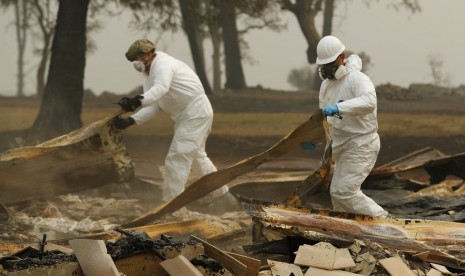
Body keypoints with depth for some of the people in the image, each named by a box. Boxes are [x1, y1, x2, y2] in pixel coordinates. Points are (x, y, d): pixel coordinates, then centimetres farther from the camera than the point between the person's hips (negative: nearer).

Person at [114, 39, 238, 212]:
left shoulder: (163, 64, -21)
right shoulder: (149, 73, 9)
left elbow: (161, 88, -43)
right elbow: (153, 107, 0)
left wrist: (137, 101, -59)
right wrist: (130, 121, -15)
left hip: (195, 114, -11)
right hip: (185, 116, 11)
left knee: (177, 158, -15)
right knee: (196, 156, 25)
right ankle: (221, 196, 40)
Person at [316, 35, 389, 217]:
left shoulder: (357, 79, -17)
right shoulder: (326, 85, 11)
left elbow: (369, 102, -38)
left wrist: (338, 107, -44)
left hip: (361, 144, -9)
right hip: (341, 145, 9)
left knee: (343, 191, -16)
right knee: (337, 192, 11)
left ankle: (382, 220, -7)